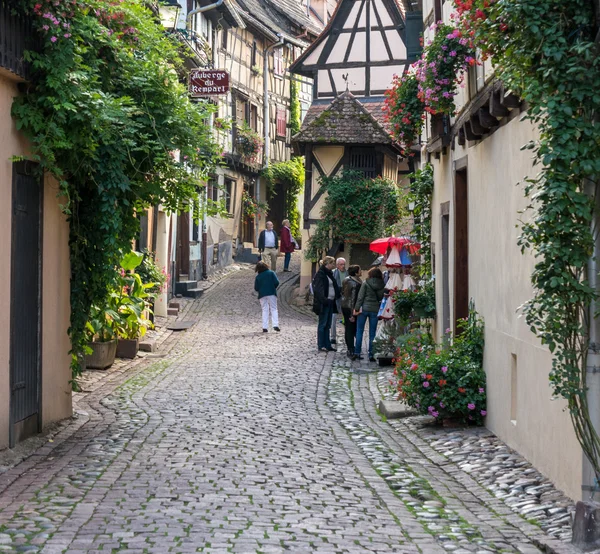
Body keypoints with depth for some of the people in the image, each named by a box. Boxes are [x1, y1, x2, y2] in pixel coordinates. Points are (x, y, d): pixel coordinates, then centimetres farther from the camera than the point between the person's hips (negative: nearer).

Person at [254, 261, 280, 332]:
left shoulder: (258, 277, 4)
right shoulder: (271, 273, 1)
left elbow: (256, 288, 2)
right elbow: (276, 282, -7)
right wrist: (273, 288, 11)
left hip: (262, 295, 1)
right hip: (272, 294, -1)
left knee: (265, 311, 5)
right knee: (273, 309, 2)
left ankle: (265, 327, -4)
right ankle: (275, 325, -15)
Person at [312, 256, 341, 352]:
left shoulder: (329, 273, 16)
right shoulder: (320, 274, -12)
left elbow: (334, 286, 20)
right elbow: (318, 289, -19)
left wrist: (338, 295, 10)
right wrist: (324, 300, -27)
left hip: (330, 302, 9)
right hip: (323, 303, -9)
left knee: (327, 325, 11)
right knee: (322, 324, -3)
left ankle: (327, 345, 16)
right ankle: (321, 346, 1)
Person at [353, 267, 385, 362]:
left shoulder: (366, 284, -6)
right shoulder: (382, 285, 0)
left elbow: (360, 297, -7)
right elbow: (382, 298, 3)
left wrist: (356, 308, -4)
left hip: (364, 308, -2)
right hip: (375, 310, 2)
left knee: (359, 331, 8)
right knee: (372, 333, 8)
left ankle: (357, 353, 5)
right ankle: (371, 355, 6)